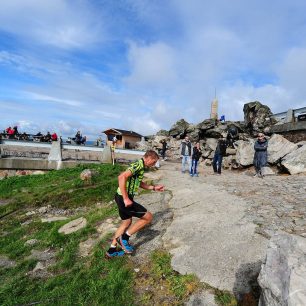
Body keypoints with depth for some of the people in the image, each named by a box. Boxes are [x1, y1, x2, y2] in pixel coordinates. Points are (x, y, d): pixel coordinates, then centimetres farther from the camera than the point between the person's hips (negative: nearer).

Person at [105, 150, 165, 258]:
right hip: (124, 199, -10)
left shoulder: (139, 166, 13)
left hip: (122, 198, 10)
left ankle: (111, 250, 37)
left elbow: (139, 183, 27)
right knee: (148, 217, 0)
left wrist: (154, 188, 23)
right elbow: (122, 177, -32)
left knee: (126, 223, 25)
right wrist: (126, 198, -28)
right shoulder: (139, 165, -18)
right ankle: (124, 238, 9)